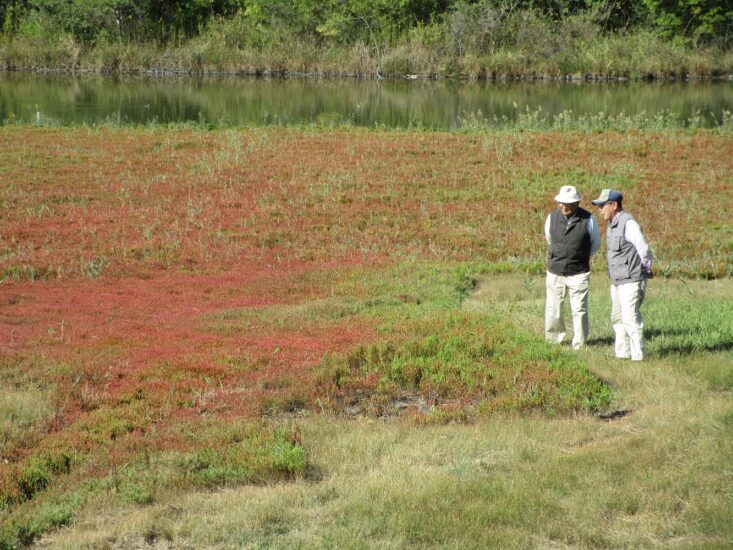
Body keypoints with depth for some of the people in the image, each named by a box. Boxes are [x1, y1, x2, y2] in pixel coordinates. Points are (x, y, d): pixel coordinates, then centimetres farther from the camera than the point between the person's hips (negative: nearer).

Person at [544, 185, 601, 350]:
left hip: (578, 274, -2)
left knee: (579, 310, 0)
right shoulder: (552, 217, -4)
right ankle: (553, 340, 22)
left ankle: (579, 345, 10)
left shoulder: (588, 219, -11)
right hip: (555, 273, 2)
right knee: (552, 310, 6)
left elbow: (596, 243, 7)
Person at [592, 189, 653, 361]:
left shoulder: (628, 224, -17)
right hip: (617, 282, 10)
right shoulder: (613, 225, 13)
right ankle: (622, 354, 24)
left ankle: (638, 356, -6)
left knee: (631, 320, -10)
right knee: (618, 319, 15)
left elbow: (644, 250, -16)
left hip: (630, 282, -10)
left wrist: (646, 271, 0)